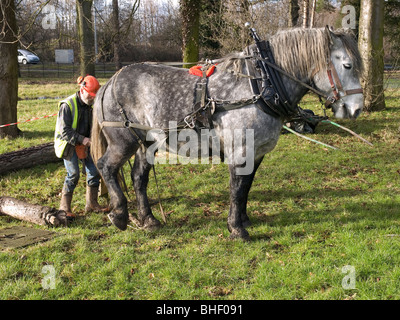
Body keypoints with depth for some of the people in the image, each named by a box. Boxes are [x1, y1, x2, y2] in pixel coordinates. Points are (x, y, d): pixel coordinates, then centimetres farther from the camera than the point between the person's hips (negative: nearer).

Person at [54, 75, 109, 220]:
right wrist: (81, 139, -26)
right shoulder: (67, 105, -18)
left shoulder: (91, 105, 3)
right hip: (68, 144, -7)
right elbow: (64, 131, -20)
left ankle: (92, 204, 16)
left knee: (94, 171, 2)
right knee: (73, 174, -14)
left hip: (84, 143, 7)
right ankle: (64, 207, -1)